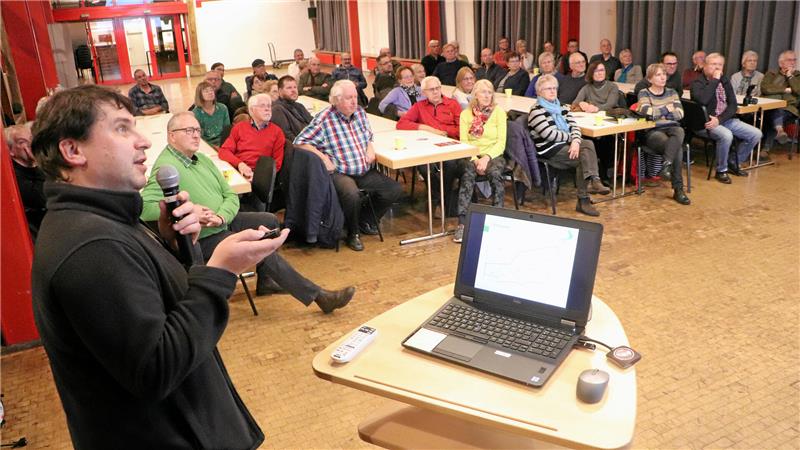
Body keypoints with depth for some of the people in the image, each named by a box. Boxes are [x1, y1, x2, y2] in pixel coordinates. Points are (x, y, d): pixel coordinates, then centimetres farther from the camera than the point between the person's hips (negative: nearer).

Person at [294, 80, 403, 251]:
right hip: (339, 173, -7)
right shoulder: (324, 119, -11)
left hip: (365, 172, 7)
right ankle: (353, 234, -6)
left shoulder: (360, 112, 9)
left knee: (395, 189, -6)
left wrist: (370, 148, 5)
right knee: (352, 195, -36)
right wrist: (322, 156, -18)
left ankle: (366, 221, 17)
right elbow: (300, 141, -13)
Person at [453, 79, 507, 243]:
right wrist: (475, 160, -16)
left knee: (495, 173, -34)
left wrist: (487, 158, -17)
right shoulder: (466, 114, 12)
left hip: (493, 155, 0)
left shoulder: (498, 112, 8)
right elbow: (463, 142, 1)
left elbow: (501, 143, 0)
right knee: (468, 174, -33)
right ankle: (462, 222, -38)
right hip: (470, 156, 0)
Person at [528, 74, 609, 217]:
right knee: (583, 158, -22)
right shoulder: (536, 111, -6)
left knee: (588, 144, -22)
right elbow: (550, 134, -16)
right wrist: (571, 138, -6)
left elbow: (574, 126, 5)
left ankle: (593, 182, -26)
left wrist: (576, 141, -16)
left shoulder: (562, 108, 17)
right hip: (548, 150, -6)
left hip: (565, 145, 6)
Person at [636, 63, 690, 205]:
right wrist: (667, 109, -2)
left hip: (672, 128, 4)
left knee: (679, 132, -35)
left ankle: (666, 165, -44)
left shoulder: (672, 92, 18)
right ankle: (678, 189, -34)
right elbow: (647, 112, -15)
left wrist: (658, 112, -4)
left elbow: (680, 114, 4)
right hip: (653, 131, -4)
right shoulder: (644, 93, 6)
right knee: (677, 148, -32)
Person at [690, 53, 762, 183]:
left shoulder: (725, 81, 13)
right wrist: (715, 80, -19)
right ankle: (721, 170, -11)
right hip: (706, 122, -7)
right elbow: (702, 100, -28)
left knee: (756, 134, -3)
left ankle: (733, 163, 15)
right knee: (727, 135, -34)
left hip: (726, 119, 7)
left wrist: (719, 119, -15)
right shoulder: (697, 83, -6)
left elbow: (733, 105, 4)